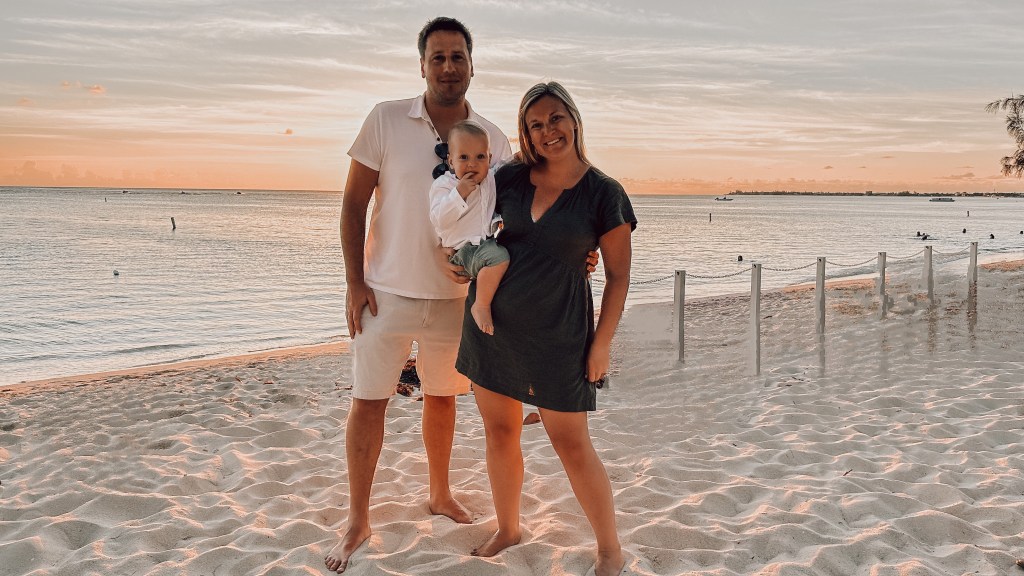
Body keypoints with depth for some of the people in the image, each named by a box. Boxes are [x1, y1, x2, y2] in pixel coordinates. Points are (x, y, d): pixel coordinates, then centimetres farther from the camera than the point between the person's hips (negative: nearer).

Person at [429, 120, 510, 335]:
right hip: (464, 251, -8)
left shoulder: (491, 178, 12)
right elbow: (439, 221, -15)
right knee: (499, 256, -33)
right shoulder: (443, 184, -5)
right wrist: (459, 194, -21)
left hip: (489, 242, 8)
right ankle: (481, 306, -20)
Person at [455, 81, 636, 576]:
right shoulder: (510, 178, 3)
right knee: (499, 432, 14)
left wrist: (602, 342, -8)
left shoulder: (604, 194, -6)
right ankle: (507, 531, 35)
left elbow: (618, 275, -3)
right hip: (490, 318, 4)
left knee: (571, 444, 1)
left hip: (556, 331, -4)